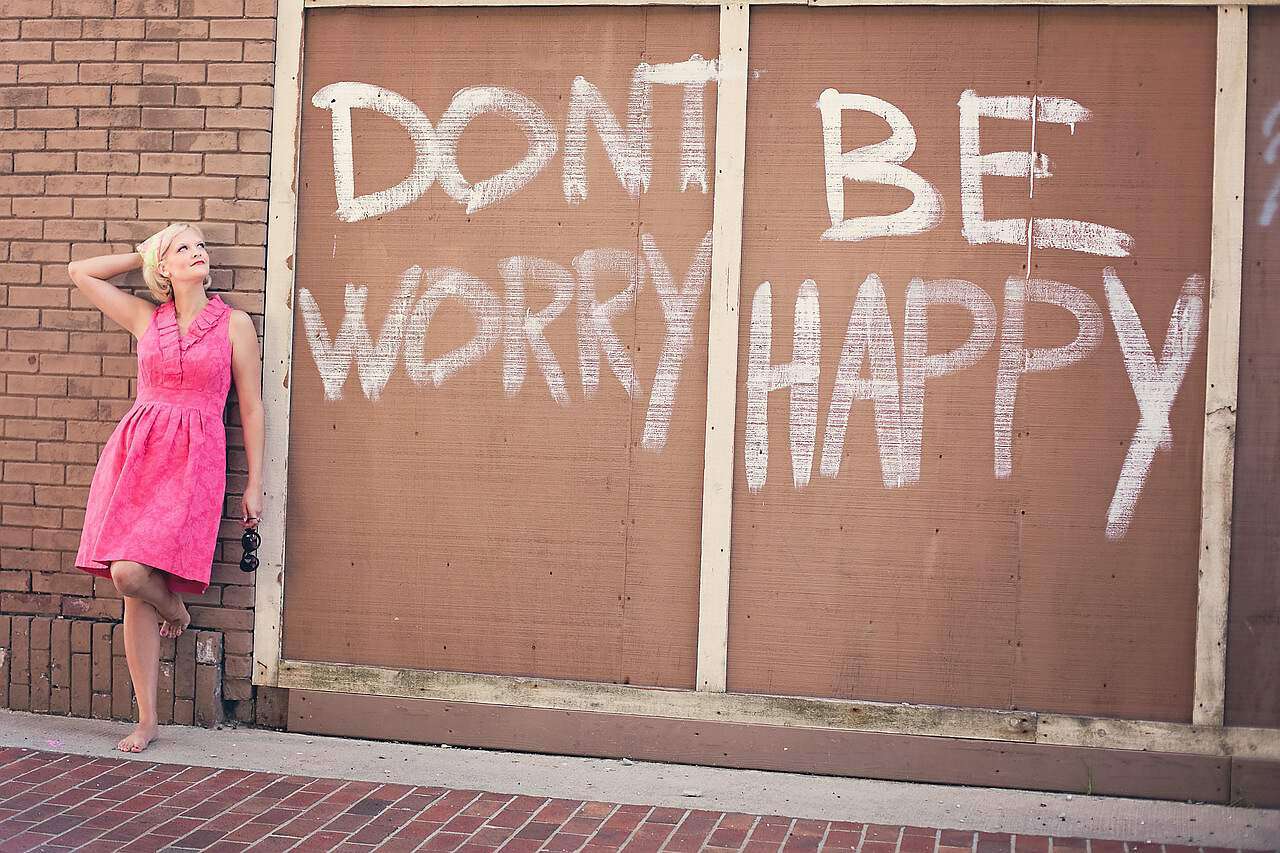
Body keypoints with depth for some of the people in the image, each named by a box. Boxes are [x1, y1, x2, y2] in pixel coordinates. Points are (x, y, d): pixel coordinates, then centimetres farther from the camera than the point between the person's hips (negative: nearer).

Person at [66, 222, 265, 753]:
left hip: (194, 460, -3)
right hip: (137, 451, 3)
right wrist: (142, 256, 21)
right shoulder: (146, 318, 12)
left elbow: (251, 408, 6)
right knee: (134, 590, 0)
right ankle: (147, 720, 10)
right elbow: (79, 272, 21)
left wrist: (255, 485, 3)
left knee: (131, 573, -19)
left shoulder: (234, 324, 5)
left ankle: (173, 606, 18)